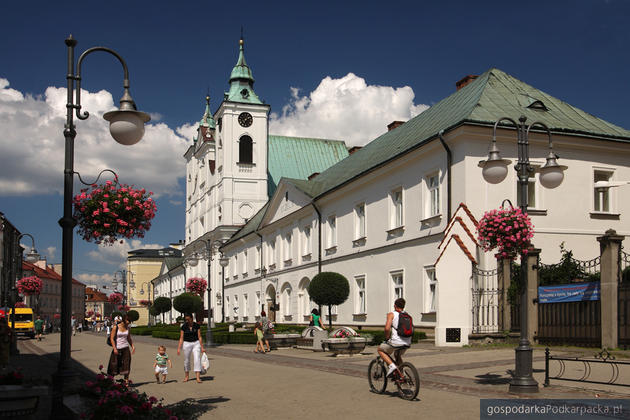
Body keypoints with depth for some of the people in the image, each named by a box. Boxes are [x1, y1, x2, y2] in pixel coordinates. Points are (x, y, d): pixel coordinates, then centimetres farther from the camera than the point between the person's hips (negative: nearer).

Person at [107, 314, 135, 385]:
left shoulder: (127, 328, 6)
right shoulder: (116, 327, -7)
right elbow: (112, 338, -6)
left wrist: (132, 346, 3)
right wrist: (114, 348, -13)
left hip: (125, 348, 3)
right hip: (117, 348, -3)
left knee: (126, 364, -2)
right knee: (114, 364, 3)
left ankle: (126, 381, 2)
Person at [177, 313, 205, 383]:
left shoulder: (197, 326, -3)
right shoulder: (183, 327, -3)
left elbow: (199, 337, -2)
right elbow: (181, 338, -3)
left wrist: (202, 347, -4)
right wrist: (179, 348, -10)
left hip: (196, 343, -1)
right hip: (187, 344, 1)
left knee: (197, 359, -13)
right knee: (186, 361, 9)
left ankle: (198, 378, -16)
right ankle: (186, 376, 29)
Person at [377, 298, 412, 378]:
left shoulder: (391, 314, 1)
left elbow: (387, 328, -13)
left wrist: (387, 338, 3)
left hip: (396, 342, -6)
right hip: (407, 343, 6)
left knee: (380, 349, 19)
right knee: (398, 356, 34)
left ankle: (391, 365, 0)